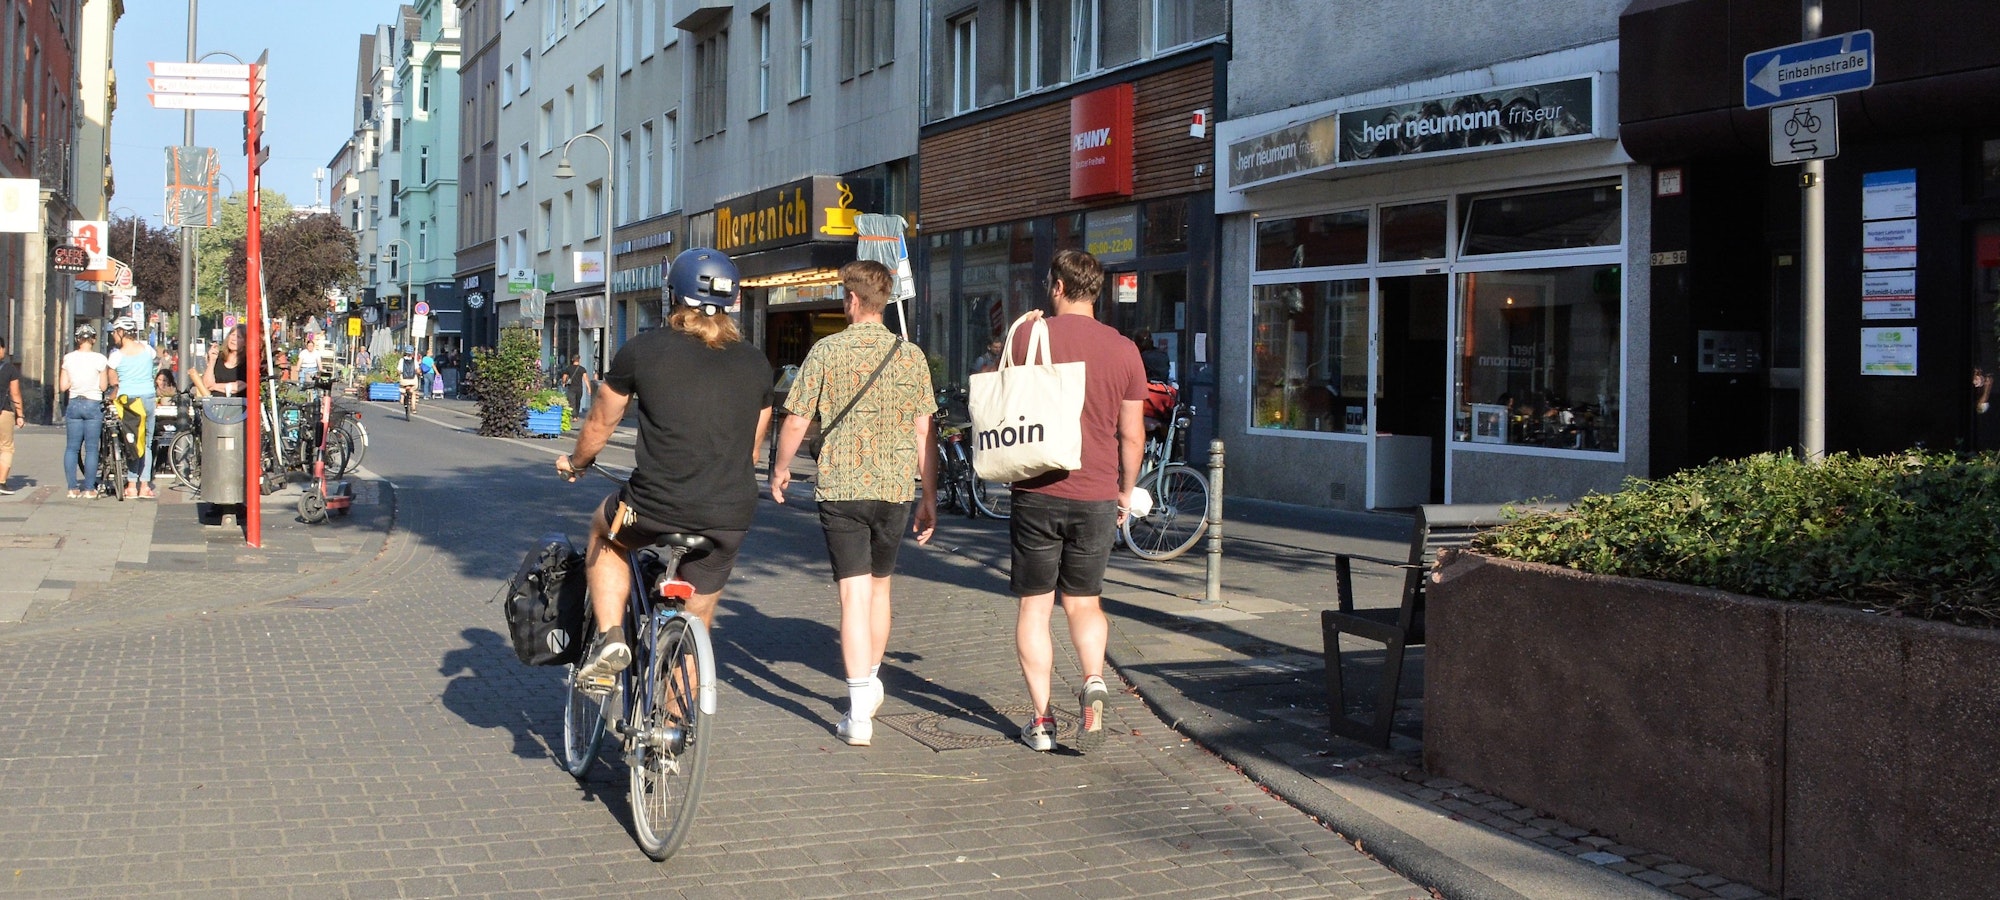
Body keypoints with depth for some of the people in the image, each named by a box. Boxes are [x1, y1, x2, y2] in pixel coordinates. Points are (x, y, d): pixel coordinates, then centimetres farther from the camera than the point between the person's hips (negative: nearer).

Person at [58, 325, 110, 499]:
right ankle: (89, 488, 2)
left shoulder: (68, 358, 0)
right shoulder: (99, 359, -9)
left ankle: (73, 488, 6)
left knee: (71, 447, 8)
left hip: (73, 405, 3)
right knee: (91, 448, 2)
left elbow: (62, 386, 1)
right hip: (93, 405, -3)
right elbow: (104, 386, -6)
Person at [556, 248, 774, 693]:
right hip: (730, 518, 3)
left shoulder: (642, 350, -1)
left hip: (655, 509, -3)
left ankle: (609, 637, 15)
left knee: (604, 529, 31)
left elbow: (600, 425, 11)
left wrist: (574, 462, 32)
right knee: (694, 626, 21)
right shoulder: (756, 364, 9)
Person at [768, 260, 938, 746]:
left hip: (840, 488, -3)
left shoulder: (827, 351, -5)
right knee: (879, 586, 21)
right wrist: (929, 497, 9)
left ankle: (859, 713, -10)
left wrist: (781, 469, 15)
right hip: (895, 488, 3)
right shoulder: (911, 355, 2)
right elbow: (923, 433, 2)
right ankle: (871, 683, 38)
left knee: (854, 594, -4)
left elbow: (796, 420, -3)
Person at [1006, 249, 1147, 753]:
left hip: (1038, 492, -2)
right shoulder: (1123, 349, 2)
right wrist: (1126, 492, 19)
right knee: (1084, 602, 16)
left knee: (1035, 606, 9)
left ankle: (1041, 721, 7)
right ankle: (1094, 681, -10)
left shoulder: (1030, 338, -5)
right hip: (1097, 496, 2)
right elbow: (1132, 434, 4)